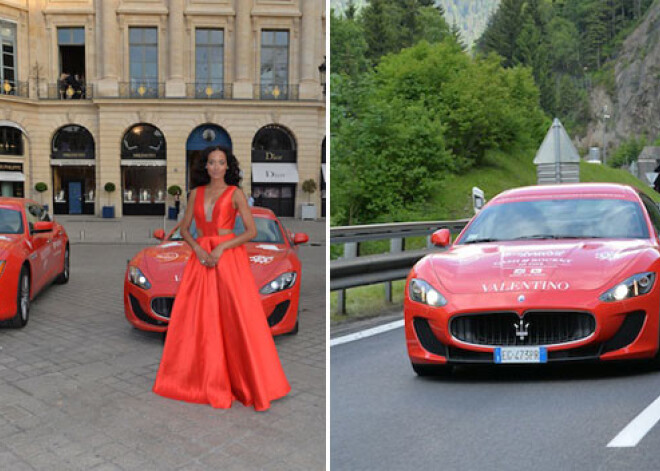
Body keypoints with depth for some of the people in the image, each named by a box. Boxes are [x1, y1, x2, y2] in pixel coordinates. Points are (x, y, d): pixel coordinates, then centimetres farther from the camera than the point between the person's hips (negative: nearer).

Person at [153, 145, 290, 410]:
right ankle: (203, 378, 21)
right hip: (201, 258, 4)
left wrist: (221, 248, -14)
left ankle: (251, 382, 6)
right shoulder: (196, 193, 11)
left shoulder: (235, 193, 0)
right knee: (198, 318, 5)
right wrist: (198, 249, -7)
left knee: (237, 318, -6)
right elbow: (184, 228, 12)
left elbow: (251, 231, -5)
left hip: (229, 257, -4)